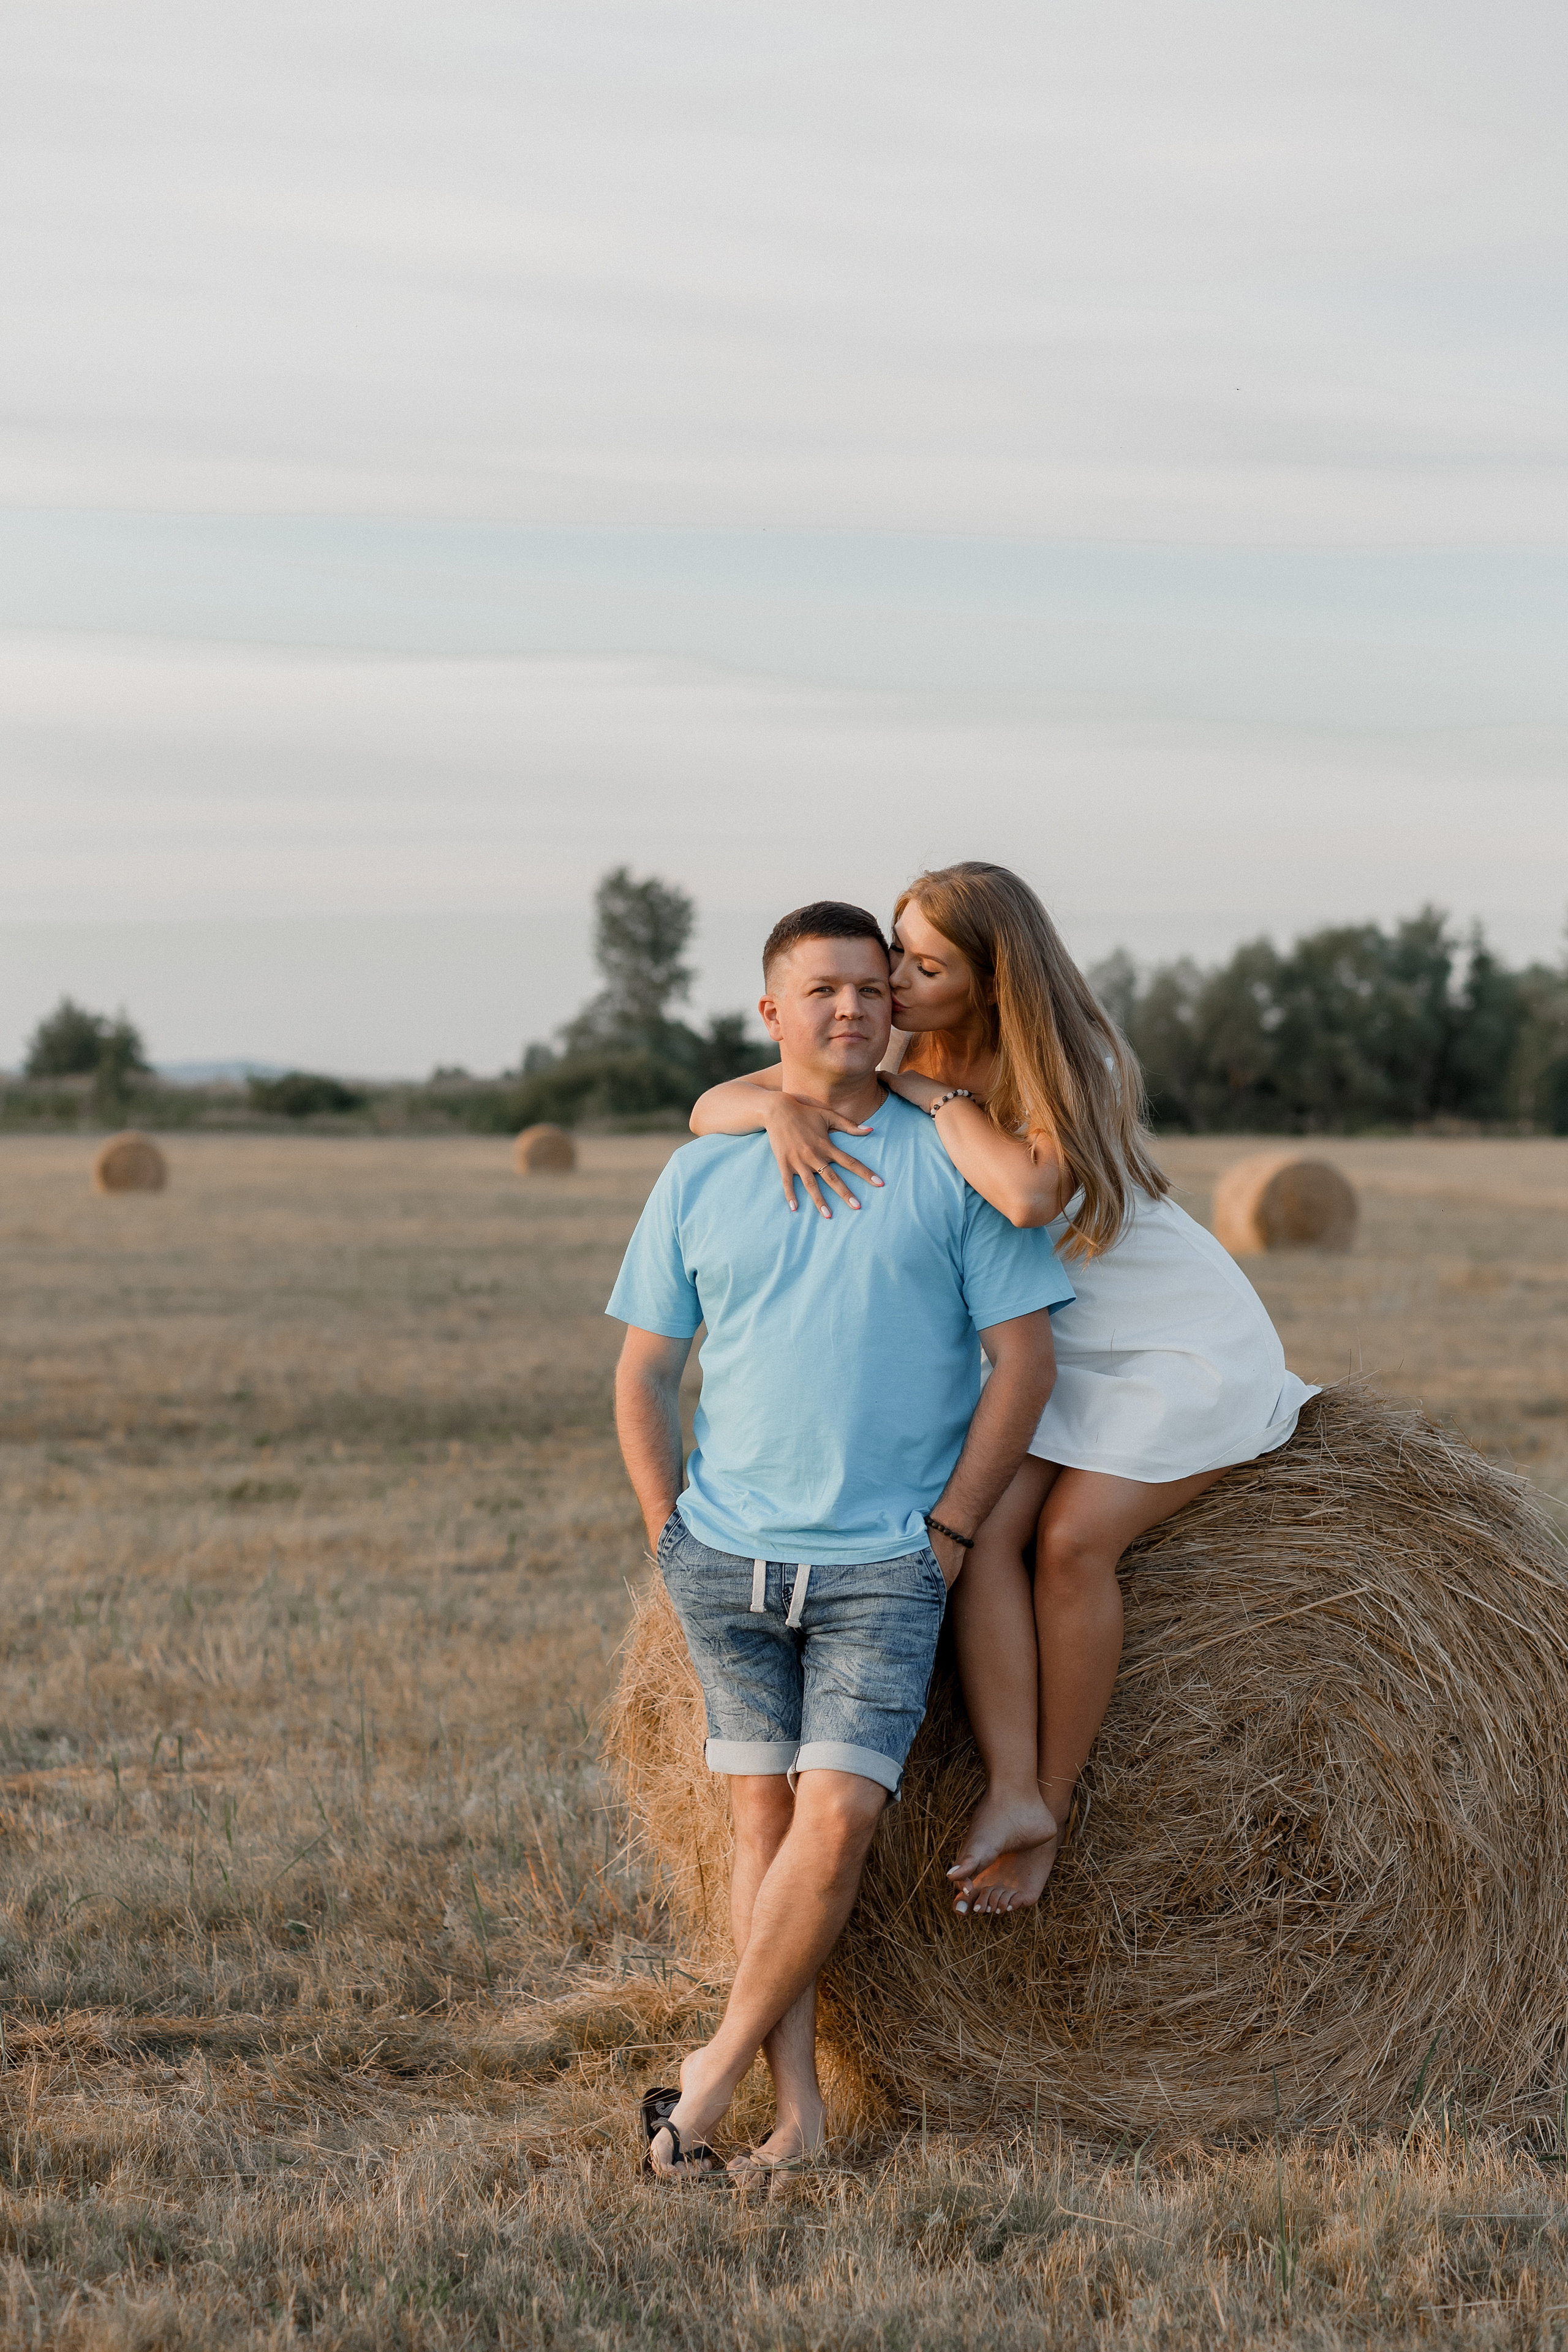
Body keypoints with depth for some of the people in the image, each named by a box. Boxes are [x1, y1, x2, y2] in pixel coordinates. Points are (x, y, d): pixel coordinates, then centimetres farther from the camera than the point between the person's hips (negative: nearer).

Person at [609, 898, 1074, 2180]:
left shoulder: (954, 1164, -1)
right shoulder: (702, 1175, 6)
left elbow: (1025, 1359, -2)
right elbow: (643, 1372, 10)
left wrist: (950, 1532, -7)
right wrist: (673, 1534, 2)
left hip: (885, 1566, -2)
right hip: (728, 1556, 3)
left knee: (838, 1815, -13)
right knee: (763, 1813, 1)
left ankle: (711, 2075, -2)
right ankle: (797, 2110, 4)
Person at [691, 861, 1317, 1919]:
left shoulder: (1075, 1062, -24)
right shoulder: (889, 1058, -6)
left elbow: (1030, 1193, -43)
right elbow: (711, 1107, -9)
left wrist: (935, 1095, -29)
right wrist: (784, 1107, -32)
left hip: (1185, 1338, -6)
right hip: (1058, 1349, 6)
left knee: (1073, 1538, -22)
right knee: (984, 1528, -19)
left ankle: (1055, 1800, -8)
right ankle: (1010, 1792, -22)